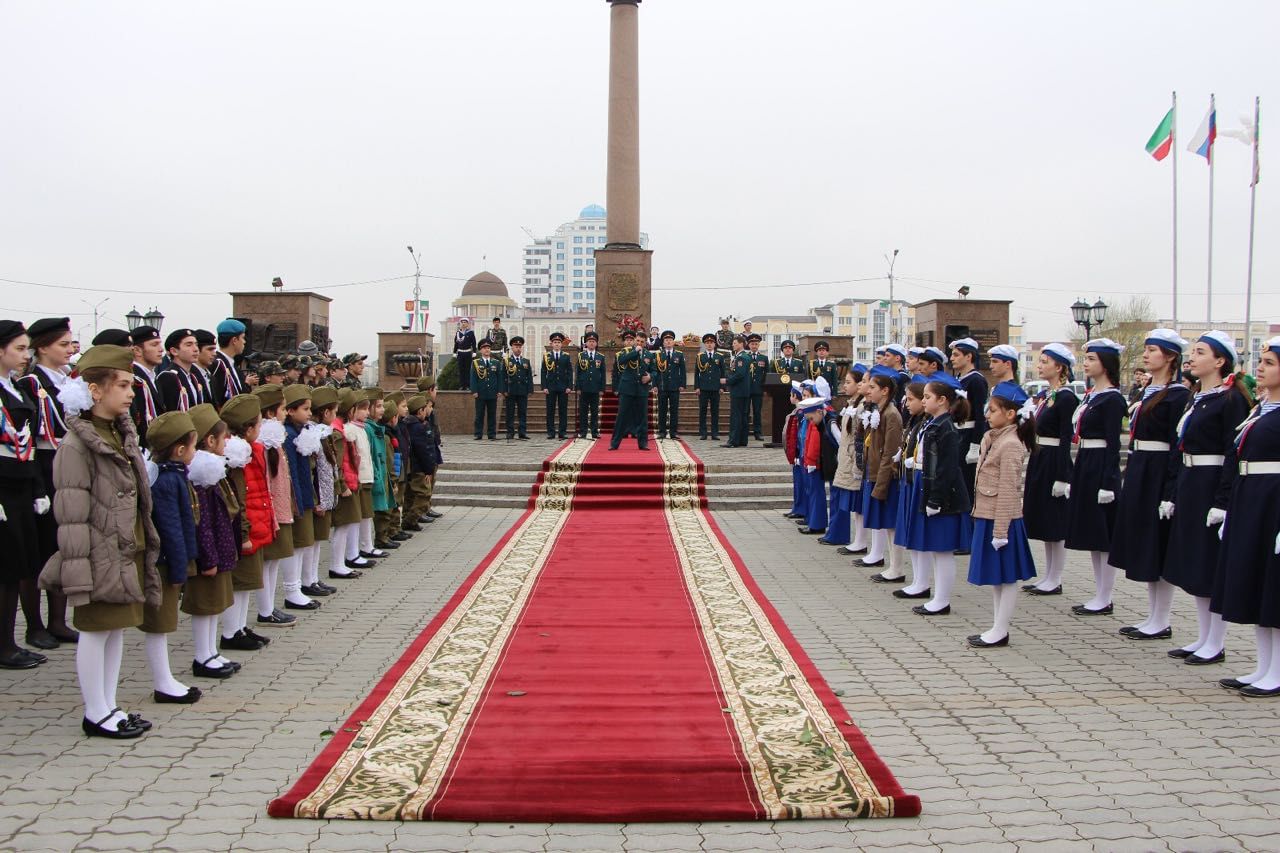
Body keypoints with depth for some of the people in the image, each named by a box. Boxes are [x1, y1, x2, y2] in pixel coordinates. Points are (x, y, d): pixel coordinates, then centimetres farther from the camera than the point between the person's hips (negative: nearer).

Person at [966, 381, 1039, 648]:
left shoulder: (1010, 445, -18)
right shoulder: (992, 438, 10)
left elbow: (1007, 491, -20)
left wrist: (1000, 530, -20)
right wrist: (980, 515, 17)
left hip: (1001, 519, -9)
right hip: (987, 516, 9)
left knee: (1006, 577, 1)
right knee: (996, 578, 15)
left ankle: (1000, 632, 8)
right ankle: (997, 628, 24)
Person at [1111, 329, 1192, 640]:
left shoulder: (1178, 395, -13)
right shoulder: (1147, 391, 14)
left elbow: (1178, 447, -17)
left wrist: (1170, 493, -20)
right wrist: (1130, 477, 15)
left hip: (1160, 475, -9)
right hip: (1138, 474, 9)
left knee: (1159, 548, -2)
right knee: (1143, 546, 13)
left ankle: (1162, 623, 8)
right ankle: (1153, 617, 23)